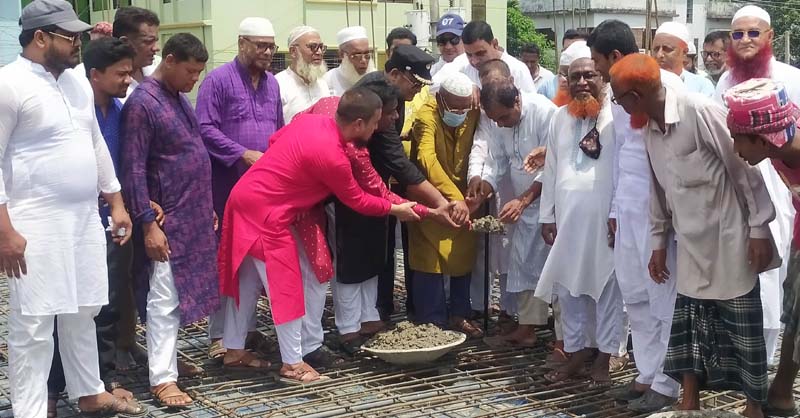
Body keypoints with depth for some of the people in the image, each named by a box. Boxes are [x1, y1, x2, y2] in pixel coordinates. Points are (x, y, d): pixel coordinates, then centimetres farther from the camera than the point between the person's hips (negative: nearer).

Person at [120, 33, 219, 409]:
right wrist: (148, 223, -20)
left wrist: (206, 207, 19)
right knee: (164, 299, -5)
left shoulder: (178, 97, 12)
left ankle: (170, 356, 23)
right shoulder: (142, 102, -14)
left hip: (193, 216, 8)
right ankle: (161, 377, 0)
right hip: (167, 219, -8)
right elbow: (133, 169, -17)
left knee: (182, 293, 13)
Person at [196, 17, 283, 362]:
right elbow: (205, 129, -13)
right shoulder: (218, 80, -6)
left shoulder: (272, 83, 14)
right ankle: (220, 334, 6)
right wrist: (244, 154, -19)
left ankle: (248, 327, 21)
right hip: (228, 186, -6)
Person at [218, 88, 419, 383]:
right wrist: (395, 209, 7)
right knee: (285, 283, -2)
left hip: (246, 196, 9)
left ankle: (234, 348, 28)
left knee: (248, 279, 18)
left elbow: (274, 139, 17)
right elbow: (357, 200, -7)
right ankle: (292, 363, 6)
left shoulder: (311, 120, 0)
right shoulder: (332, 156, -22)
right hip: (264, 210, -9)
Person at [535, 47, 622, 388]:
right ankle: (576, 352, 20)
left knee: (606, 286, 3)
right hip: (567, 217, 5)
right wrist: (547, 215, 10)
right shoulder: (560, 117, 11)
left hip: (605, 217, -5)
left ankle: (603, 358, 13)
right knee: (569, 287, 9)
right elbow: (551, 169, 13)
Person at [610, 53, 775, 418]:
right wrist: (659, 242, 17)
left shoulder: (701, 111, -18)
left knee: (743, 328, 2)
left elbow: (746, 170, -15)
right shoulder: (650, 130, 6)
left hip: (729, 241, -7)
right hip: (690, 247, 7)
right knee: (687, 326, 11)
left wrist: (759, 229, -14)